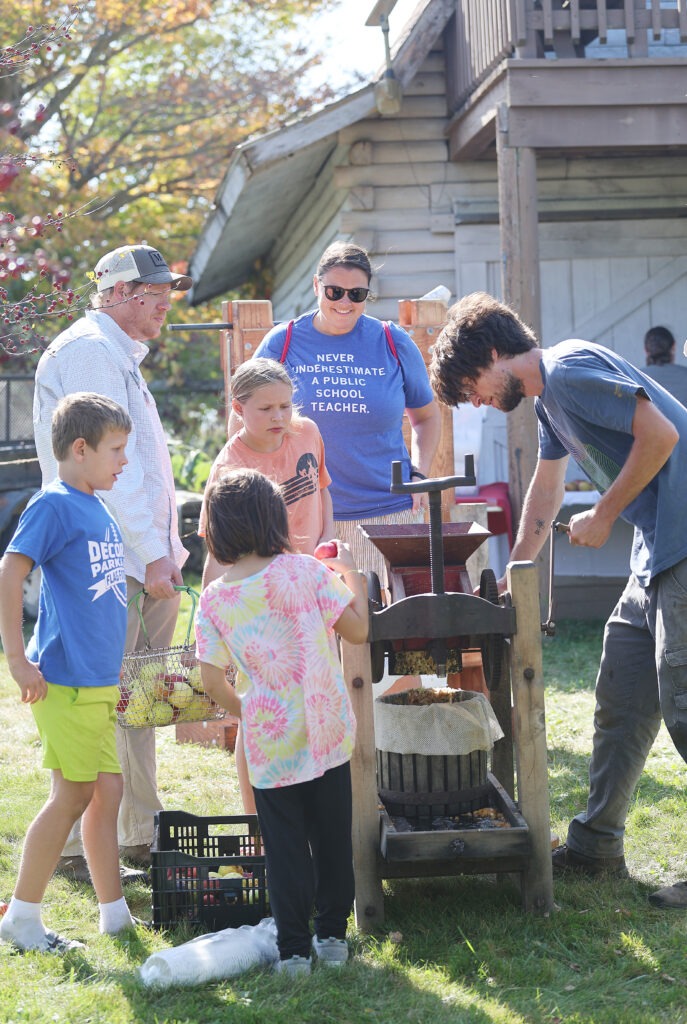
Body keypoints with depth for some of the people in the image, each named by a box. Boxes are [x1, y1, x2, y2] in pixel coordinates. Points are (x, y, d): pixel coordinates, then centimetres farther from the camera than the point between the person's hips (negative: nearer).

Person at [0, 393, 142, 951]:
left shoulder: (99, 508, 14)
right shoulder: (54, 505, -12)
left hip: (98, 681, 8)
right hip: (66, 679, -8)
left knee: (107, 791, 11)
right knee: (73, 795, -4)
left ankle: (115, 912, 20)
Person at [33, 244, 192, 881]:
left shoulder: (121, 356, 22)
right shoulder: (89, 350, -11)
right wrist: (150, 552, -20)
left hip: (144, 561, 10)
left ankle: (140, 838, 20)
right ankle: (78, 850, -2)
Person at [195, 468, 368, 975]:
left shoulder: (214, 599, -3)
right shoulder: (306, 571, -8)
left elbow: (213, 681, -2)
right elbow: (358, 630, -4)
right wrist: (351, 574, 9)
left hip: (269, 742, 0)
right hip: (327, 733, 0)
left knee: (285, 847, 9)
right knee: (332, 838, 15)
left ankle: (294, 949, 11)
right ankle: (333, 936, 24)